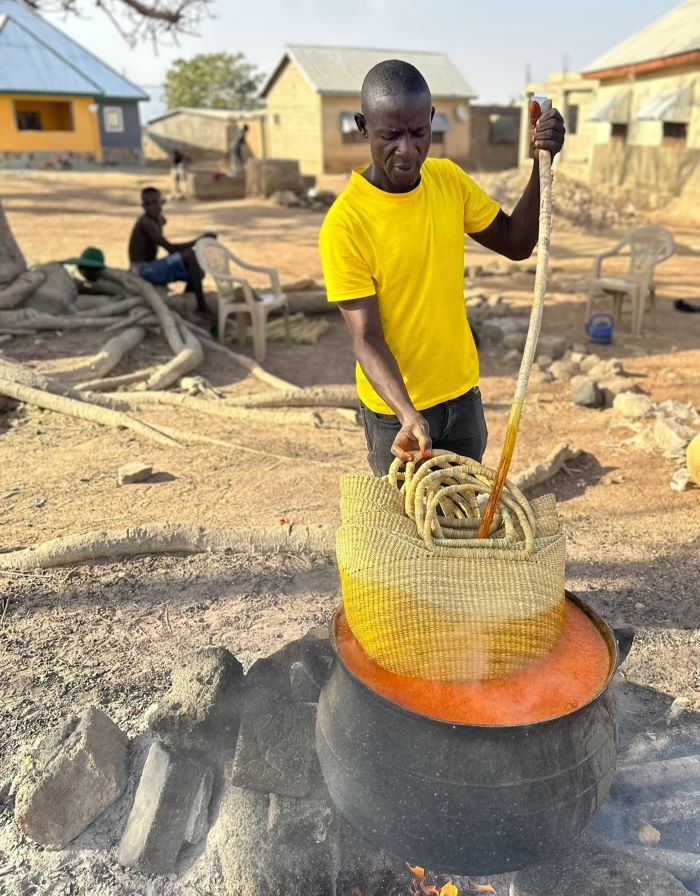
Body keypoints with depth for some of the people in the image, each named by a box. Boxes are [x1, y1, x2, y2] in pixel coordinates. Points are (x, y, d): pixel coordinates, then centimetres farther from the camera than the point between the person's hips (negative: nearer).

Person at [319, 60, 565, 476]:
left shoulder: (449, 179, -4)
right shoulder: (345, 223, -22)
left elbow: (516, 243, 4)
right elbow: (366, 339, -23)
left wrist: (541, 163, -9)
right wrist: (408, 414, -37)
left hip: (463, 393, 5)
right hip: (394, 407, -5)